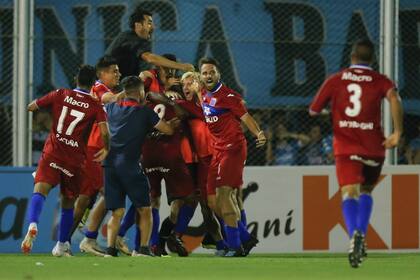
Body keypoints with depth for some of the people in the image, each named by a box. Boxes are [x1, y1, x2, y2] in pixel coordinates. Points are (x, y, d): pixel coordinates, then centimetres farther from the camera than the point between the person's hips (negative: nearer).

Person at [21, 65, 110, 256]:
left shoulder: (61, 95, 6)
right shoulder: (95, 106, 2)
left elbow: (31, 107, 12)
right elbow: (104, 131, -12)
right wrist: (106, 149, 8)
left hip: (52, 154, -1)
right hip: (75, 160, 1)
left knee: (40, 190, -17)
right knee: (68, 203, 17)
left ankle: (33, 226, -45)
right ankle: (61, 245, 27)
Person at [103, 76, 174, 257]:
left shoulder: (112, 108, 12)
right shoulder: (144, 112, 0)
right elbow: (168, 130, 5)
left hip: (110, 163, 4)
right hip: (130, 165, -4)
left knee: (117, 212, 9)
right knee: (145, 210, 7)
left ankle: (110, 248, -5)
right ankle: (143, 248, -2)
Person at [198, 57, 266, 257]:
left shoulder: (227, 95, -10)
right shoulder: (204, 96, 13)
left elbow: (245, 116, -13)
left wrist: (258, 134, -30)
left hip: (233, 148, -8)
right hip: (218, 150, 9)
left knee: (223, 194, -14)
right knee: (213, 201, 6)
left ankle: (235, 246, -10)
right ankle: (246, 238, 14)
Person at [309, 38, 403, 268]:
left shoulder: (335, 80, 10)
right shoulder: (380, 81, 6)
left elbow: (313, 111, 13)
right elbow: (393, 97, -17)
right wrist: (398, 132, -15)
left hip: (345, 147, -1)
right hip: (374, 146, 1)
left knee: (350, 193, -9)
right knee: (366, 191, 21)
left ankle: (354, 233, -37)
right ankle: (361, 235, 2)